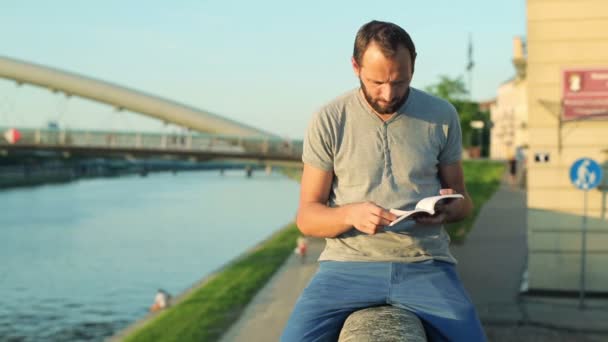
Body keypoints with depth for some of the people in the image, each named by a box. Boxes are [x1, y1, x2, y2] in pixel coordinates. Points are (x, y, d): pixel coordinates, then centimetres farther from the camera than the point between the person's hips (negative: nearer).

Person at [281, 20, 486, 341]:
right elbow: (306, 216, 2)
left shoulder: (442, 116, 6)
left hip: (426, 264, 2)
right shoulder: (328, 121, 0)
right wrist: (350, 214, -20)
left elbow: (463, 200, 15)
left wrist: (448, 208, -10)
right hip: (348, 264, -1)